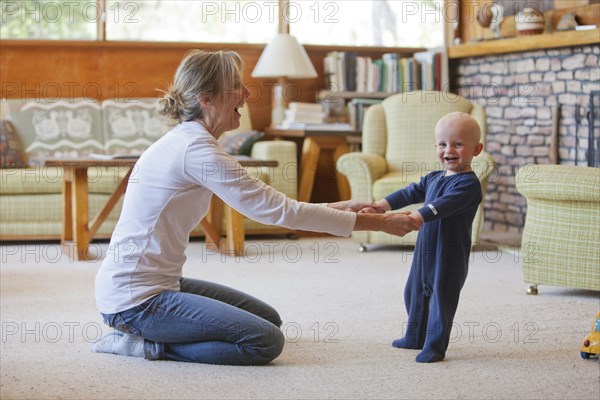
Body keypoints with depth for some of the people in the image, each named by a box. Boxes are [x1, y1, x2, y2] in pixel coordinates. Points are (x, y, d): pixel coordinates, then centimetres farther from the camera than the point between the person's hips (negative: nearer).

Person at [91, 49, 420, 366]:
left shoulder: (188, 141, 10)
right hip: (134, 297, -10)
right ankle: (146, 345, -6)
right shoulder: (196, 149, -21)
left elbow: (267, 206, 13)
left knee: (268, 319, 17)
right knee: (266, 341, -14)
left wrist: (341, 208, 6)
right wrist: (377, 224, -15)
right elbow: (278, 210, -21)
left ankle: (146, 334, 12)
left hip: (157, 283, 10)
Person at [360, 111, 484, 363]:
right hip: (425, 248, 9)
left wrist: (416, 217, -44)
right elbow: (409, 193, 11)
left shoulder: (468, 183, -17)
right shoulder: (433, 179, 11)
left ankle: (434, 347, 6)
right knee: (415, 293, 20)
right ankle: (415, 337, 37)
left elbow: (444, 205, -31)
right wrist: (380, 206, -3)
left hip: (450, 254, -9)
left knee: (441, 298, -3)